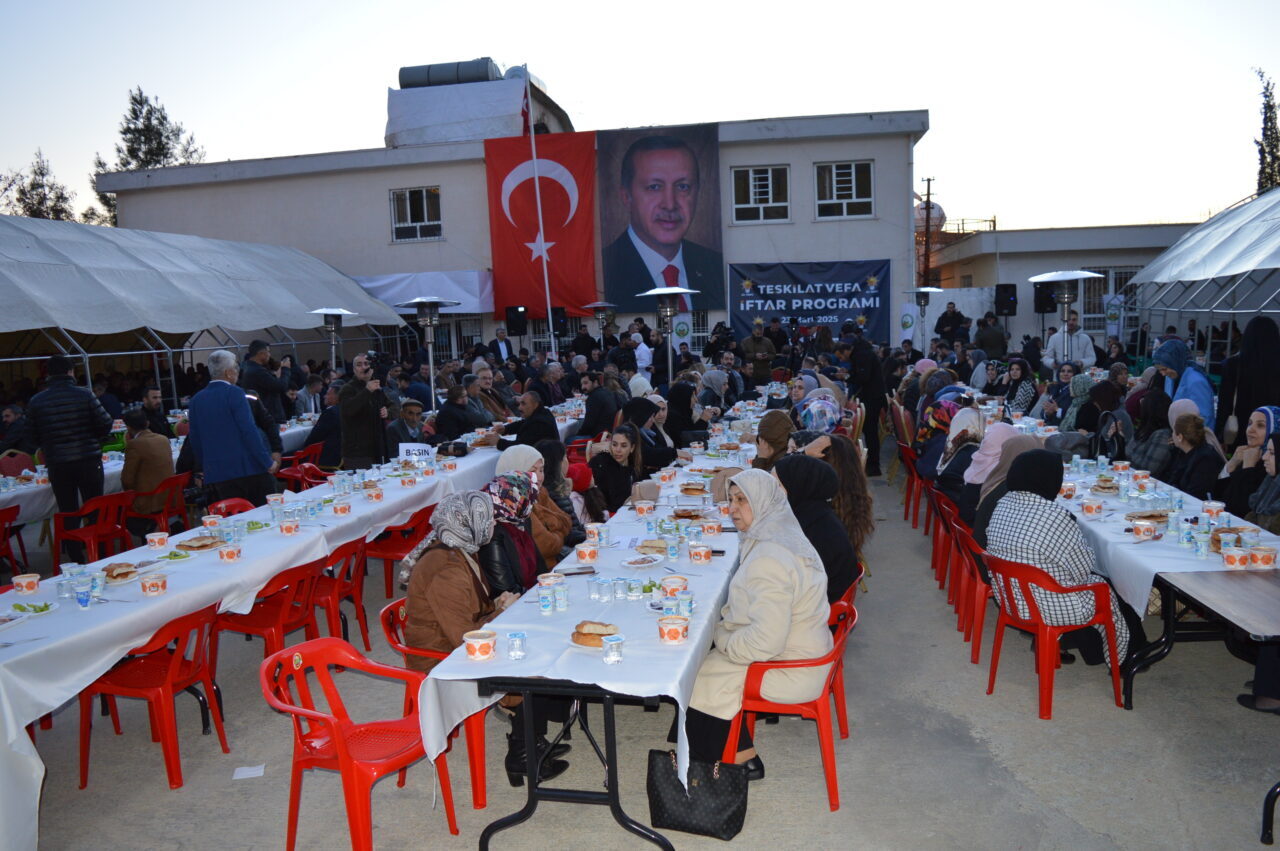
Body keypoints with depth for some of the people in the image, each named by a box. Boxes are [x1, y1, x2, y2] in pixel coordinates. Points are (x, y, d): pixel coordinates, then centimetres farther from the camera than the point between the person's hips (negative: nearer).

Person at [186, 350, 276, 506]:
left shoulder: (196, 400, 9)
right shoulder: (235, 393, -9)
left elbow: (194, 440, 14)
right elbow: (249, 431, -14)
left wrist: (204, 469, 24)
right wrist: (268, 463, -11)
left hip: (216, 474, 5)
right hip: (247, 468, -5)